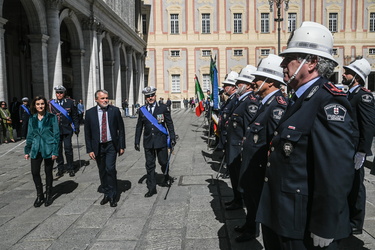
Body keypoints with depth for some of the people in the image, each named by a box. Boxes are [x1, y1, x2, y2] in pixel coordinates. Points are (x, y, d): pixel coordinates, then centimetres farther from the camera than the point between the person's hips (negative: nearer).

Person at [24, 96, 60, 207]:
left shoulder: (52, 117, -4)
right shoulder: (32, 119, 7)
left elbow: (56, 135, -5)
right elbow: (30, 135, 13)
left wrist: (55, 151, -10)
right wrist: (27, 151, 11)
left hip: (48, 149, -3)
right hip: (36, 149, 3)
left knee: (48, 172, 7)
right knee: (35, 172, 1)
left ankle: (49, 195, 24)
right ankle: (39, 195, 20)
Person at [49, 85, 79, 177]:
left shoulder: (70, 102, 1)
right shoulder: (51, 103, 4)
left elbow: (75, 116, 4)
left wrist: (76, 128, 0)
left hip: (67, 129, -1)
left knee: (68, 149, -1)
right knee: (58, 149, 7)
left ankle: (70, 169, 12)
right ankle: (60, 169, 18)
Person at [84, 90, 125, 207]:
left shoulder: (115, 110, -2)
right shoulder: (90, 113, 0)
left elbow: (121, 129, 2)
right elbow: (87, 133, 2)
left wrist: (122, 146, -2)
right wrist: (89, 149, -3)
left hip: (111, 145, -2)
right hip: (97, 147, 2)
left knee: (110, 169, -12)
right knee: (102, 171, 11)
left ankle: (113, 196, 4)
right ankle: (106, 194, 27)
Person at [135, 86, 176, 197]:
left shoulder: (163, 108, -2)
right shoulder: (142, 110, 4)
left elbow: (169, 124, 0)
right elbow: (139, 127, 9)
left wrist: (172, 138, -5)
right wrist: (136, 142, 8)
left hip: (161, 141, -2)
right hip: (148, 142, 2)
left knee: (163, 162, 9)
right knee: (150, 165, 5)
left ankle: (166, 177, 41)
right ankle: (151, 188, 16)